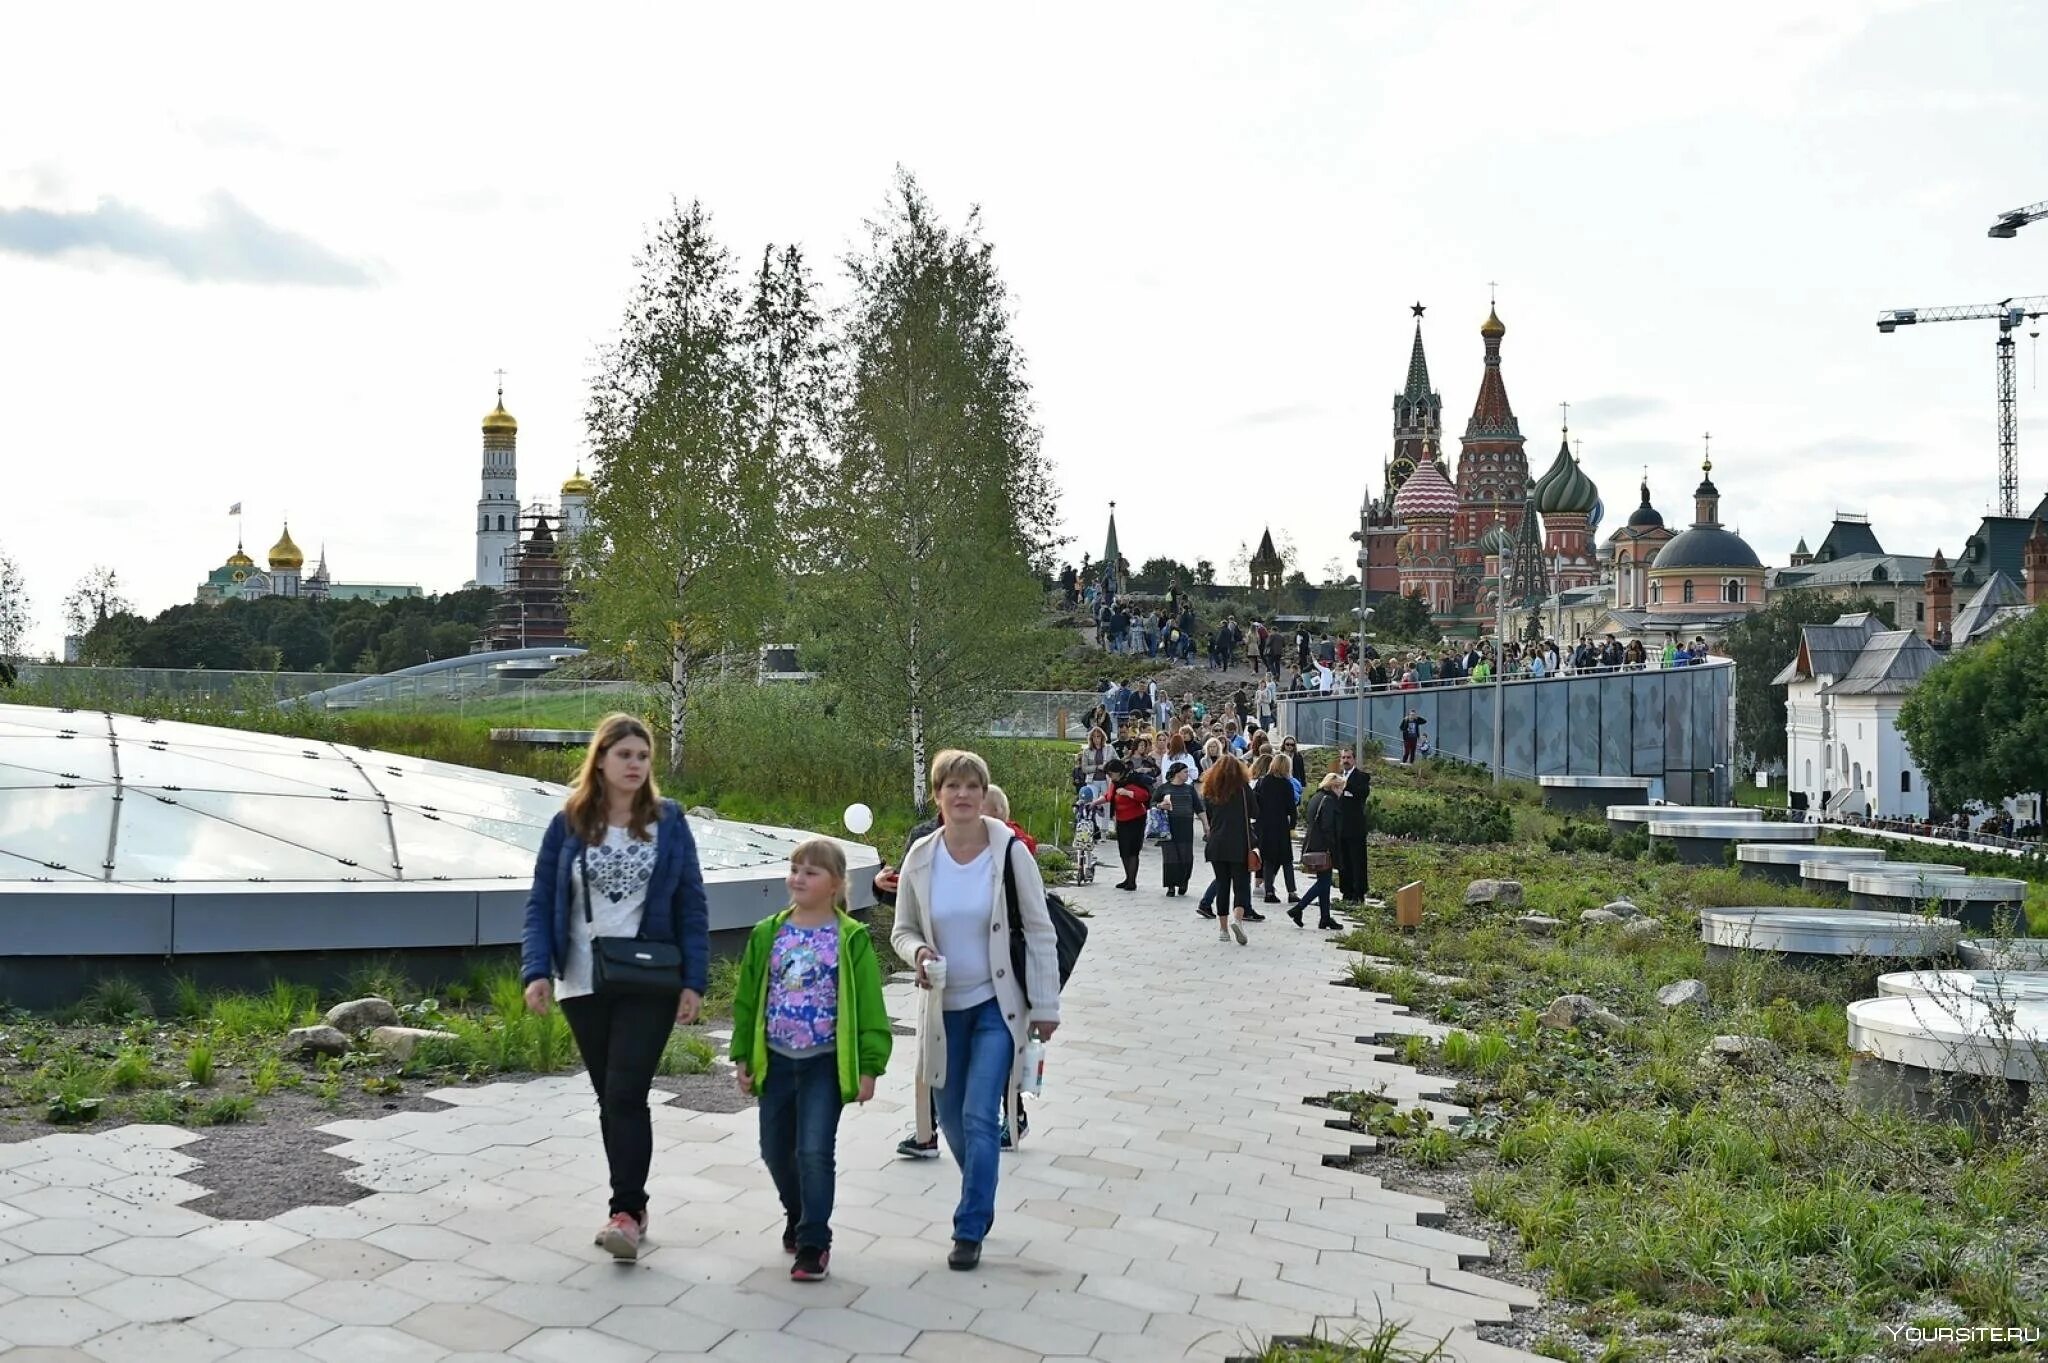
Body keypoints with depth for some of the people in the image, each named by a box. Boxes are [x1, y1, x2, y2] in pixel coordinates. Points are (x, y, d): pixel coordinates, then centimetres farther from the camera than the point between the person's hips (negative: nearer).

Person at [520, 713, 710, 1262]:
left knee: (626, 1094, -11)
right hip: (583, 985, 2)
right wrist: (536, 971, -12)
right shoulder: (568, 824, 0)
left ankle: (627, 1210, -3)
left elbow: (692, 905, 0)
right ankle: (632, 1204, 23)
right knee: (609, 1098, 11)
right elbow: (541, 903, 1)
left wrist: (693, 980, -5)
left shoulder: (668, 821, -1)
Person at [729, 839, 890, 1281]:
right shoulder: (768, 934, 3)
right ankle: (799, 1216, 40)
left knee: (814, 1151, -10)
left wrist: (869, 1067, -9)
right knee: (776, 1151, 14)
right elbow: (747, 1000, 9)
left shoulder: (850, 939, -7)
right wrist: (742, 1057, 7)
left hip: (826, 1062, -4)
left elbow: (869, 1007, -7)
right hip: (776, 1060, 5)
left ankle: (813, 1243, 4)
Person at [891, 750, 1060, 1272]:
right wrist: (918, 951, -17)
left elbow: (1039, 931, -8)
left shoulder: (1009, 852, -14)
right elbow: (903, 930, 6)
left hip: (997, 1005, -4)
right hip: (945, 1006, 4)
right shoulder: (921, 858, -6)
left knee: (980, 1118, -8)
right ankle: (980, 1199, 41)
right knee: (952, 1118, 14)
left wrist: (1045, 1005, -7)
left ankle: (970, 1230, 7)